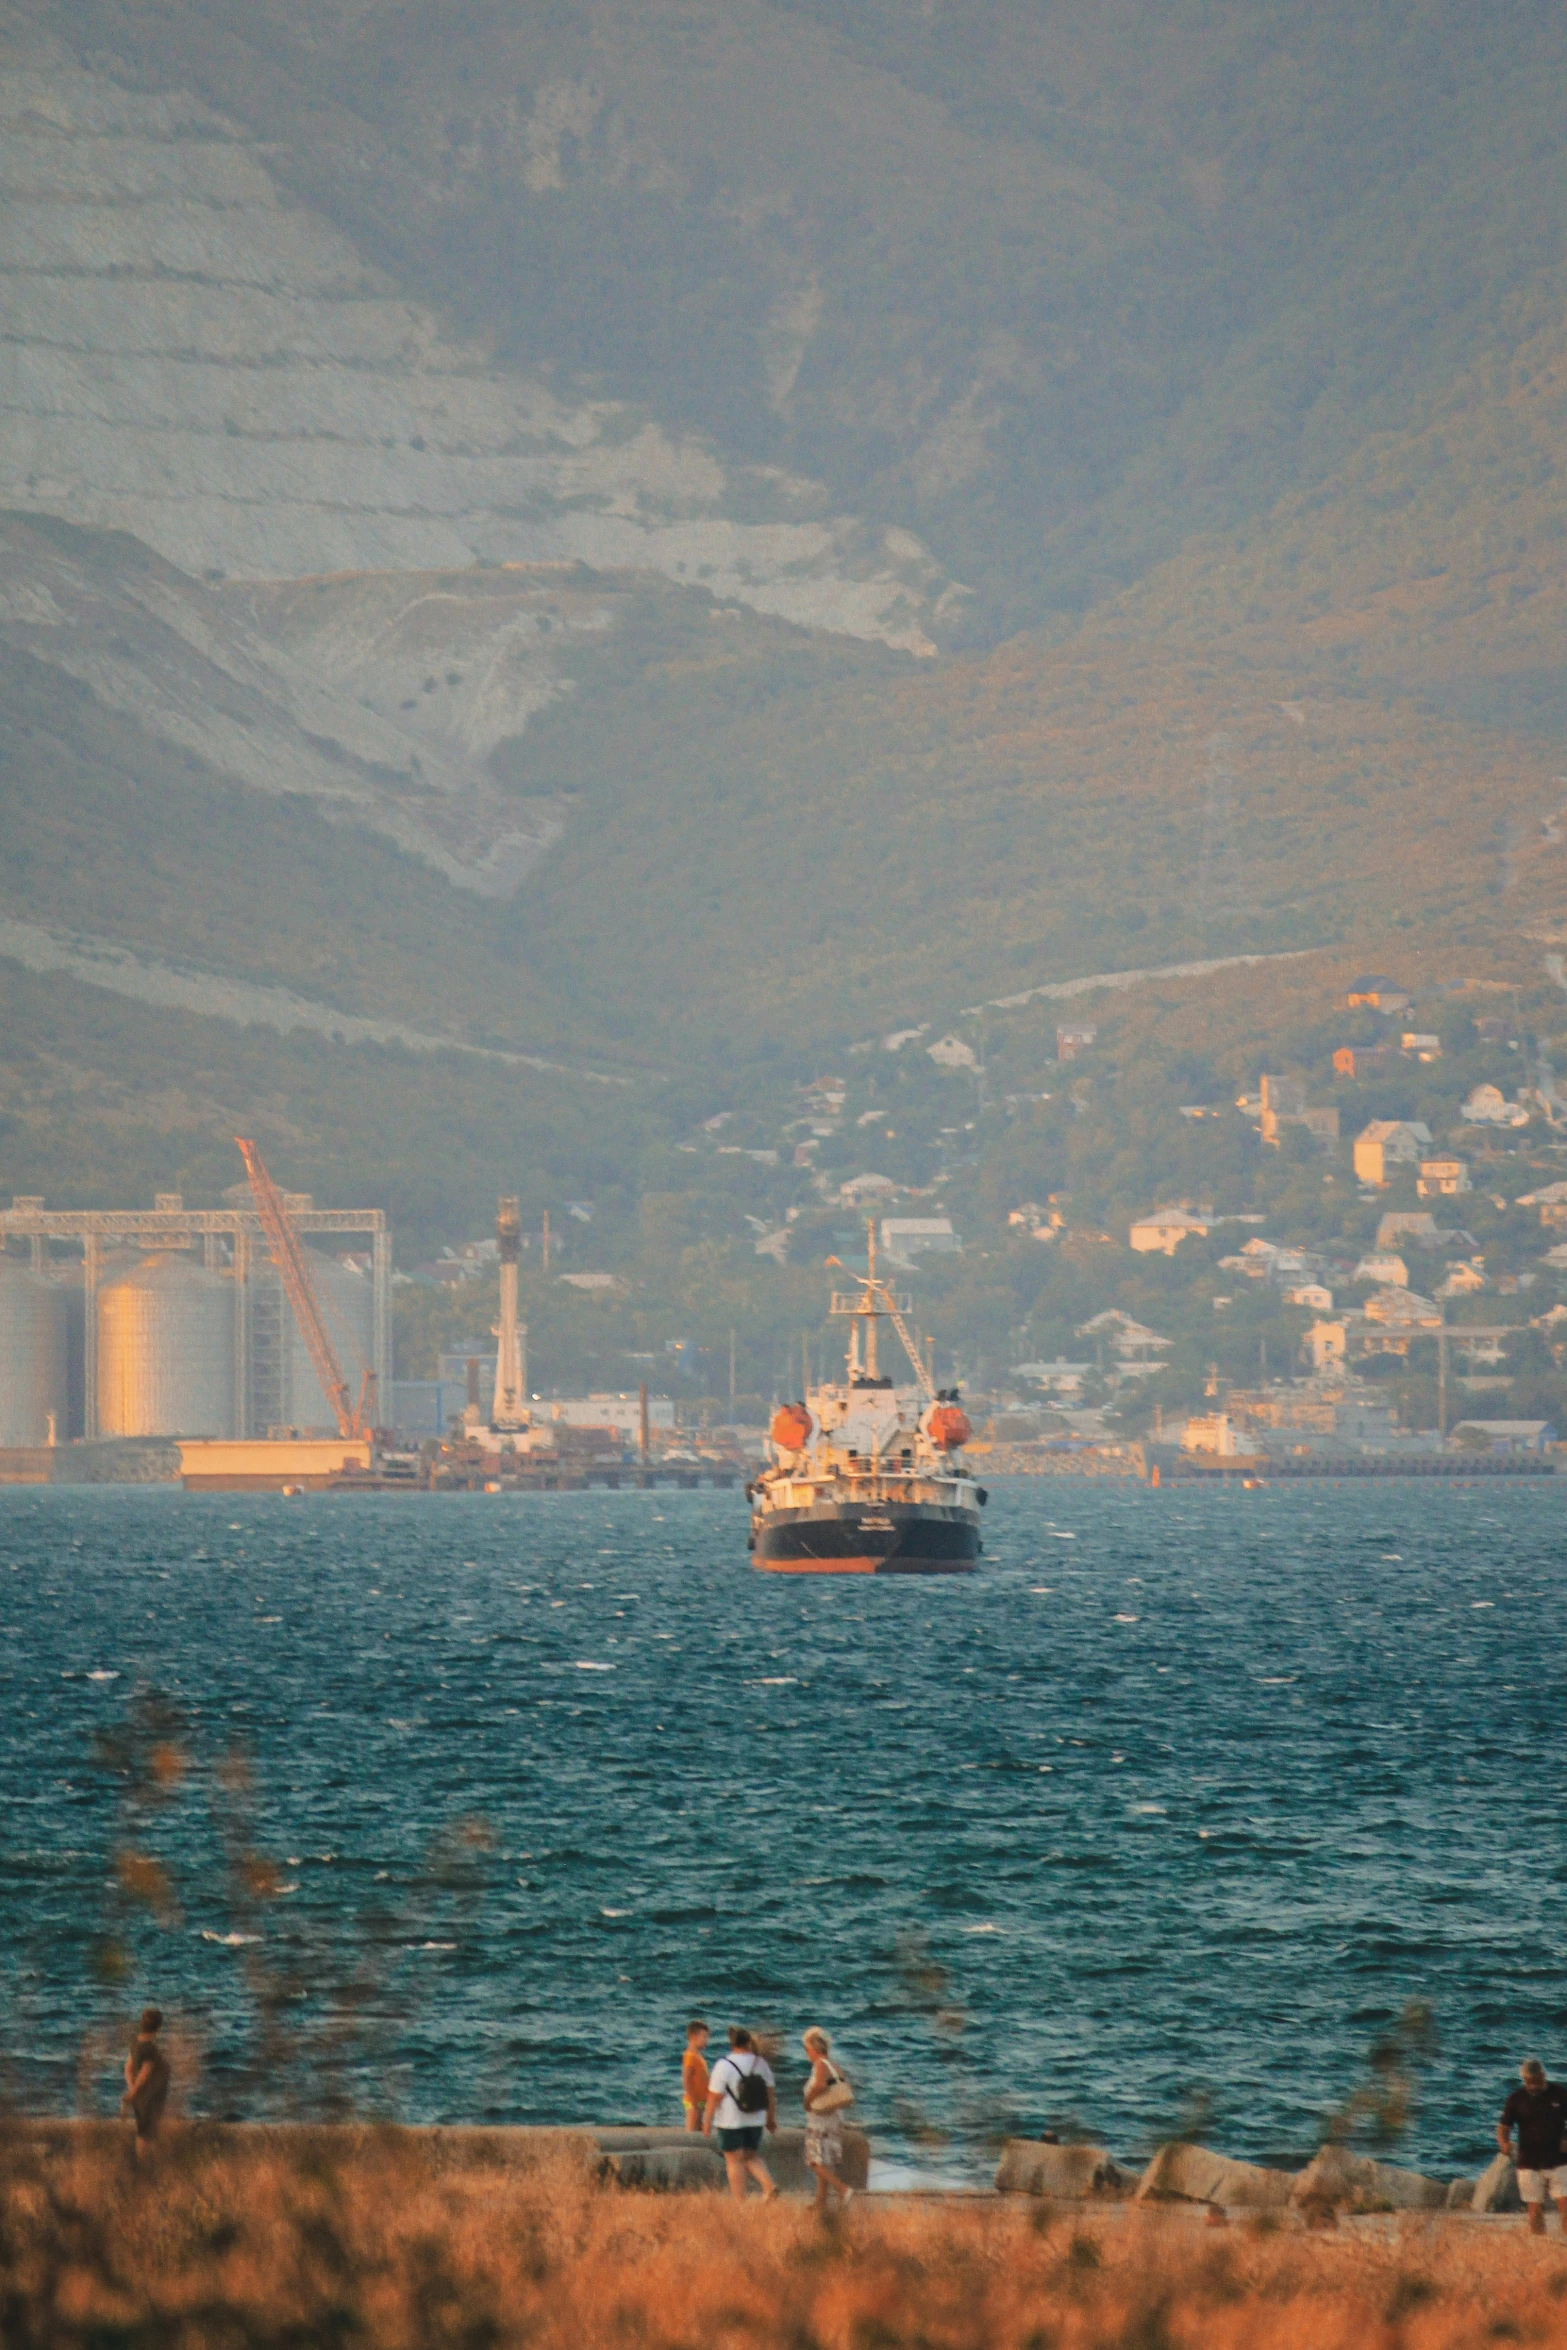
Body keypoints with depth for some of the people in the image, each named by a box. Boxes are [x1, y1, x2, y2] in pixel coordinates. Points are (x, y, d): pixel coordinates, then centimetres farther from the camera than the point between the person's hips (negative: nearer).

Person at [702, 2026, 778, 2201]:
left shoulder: (724, 2066, -13)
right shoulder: (761, 2063, 1)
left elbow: (715, 2097, -12)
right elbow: (770, 2093, 7)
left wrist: (707, 2121, -2)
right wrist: (772, 2119, 17)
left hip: (731, 2122, -4)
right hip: (755, 2121, 4)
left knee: (734, 2161, 4)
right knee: (752, 2157, 17)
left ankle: (740, 2202, 3)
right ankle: (769, 2186, -5)